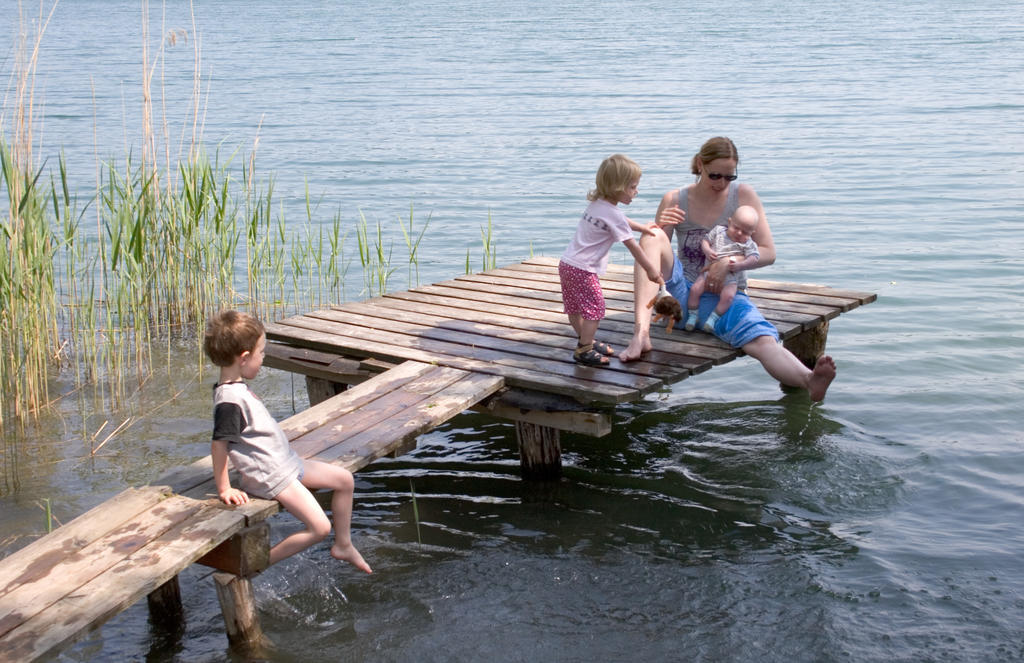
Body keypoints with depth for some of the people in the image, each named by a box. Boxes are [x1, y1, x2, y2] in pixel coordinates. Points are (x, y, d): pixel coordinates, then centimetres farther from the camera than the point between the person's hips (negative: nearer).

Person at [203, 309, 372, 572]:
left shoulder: (238, 388, 5)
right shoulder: (229, 401, -27)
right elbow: (219, 443, -27)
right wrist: (224, 489, -21)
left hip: (287, 462, 10)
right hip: (271, 477, -10)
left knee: (344, 479, 15)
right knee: (319, 527, -14)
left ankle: (343, 545, 29)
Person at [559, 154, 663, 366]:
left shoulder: (596, 204, 11)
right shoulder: (612, 213, -16)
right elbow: (632, 246, -10)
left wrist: (641, 227, 40)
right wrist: (650, 269, 0)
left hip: (567, 263, 10)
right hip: (582, 269, -10)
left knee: (576, 308, 18)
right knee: (595, 307, -3)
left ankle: (586, 341, 32)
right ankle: (584, 350, 1)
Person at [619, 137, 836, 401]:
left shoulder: (743, 195, 1)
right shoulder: (675, 200, 2)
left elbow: (768, 253, 0)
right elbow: (649, 251, 3)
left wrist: (729, 264, -17)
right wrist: (660, 227, -19)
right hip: (683, 294, 1)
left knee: (764, 342, -32)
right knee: (652, 236, -24)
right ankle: (641, 333, -37)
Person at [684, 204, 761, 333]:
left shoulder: (748, 244, -3)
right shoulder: (718, 231, 5)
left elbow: (753, 258, -13)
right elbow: (705, 240, 9)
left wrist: (739, 265, -28)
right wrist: (707, 251, -12)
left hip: (731, 278, -2)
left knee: (728, 295, -29)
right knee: (695, 289, -16)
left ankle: (713, 317, -14)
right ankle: (692, 316, -1)